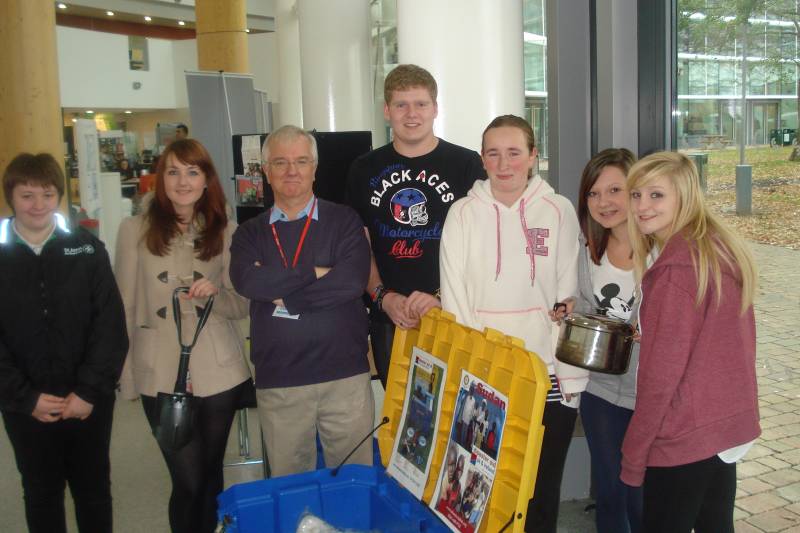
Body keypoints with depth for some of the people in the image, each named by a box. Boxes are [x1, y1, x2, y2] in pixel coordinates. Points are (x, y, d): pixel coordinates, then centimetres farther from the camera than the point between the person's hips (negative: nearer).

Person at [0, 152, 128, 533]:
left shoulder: (87, 249, -2)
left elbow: (111, 326, -6)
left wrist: (89, 391, -12)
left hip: (89, 401, 0)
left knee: (94, 491, 15)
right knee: (41, 495, 16)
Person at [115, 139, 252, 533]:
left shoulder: (226, 232, 4)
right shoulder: (135, 229, 0)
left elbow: (242, 306, 5)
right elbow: (125, 306, 4)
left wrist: (215, 294, -16)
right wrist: (126, 376, 3)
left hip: (219, 372, 2)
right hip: (161, 375, -1)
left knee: (211, 474, 13)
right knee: (188, 481, 1)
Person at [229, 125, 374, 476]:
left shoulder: (343, 221, 3)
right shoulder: (250, 233, 10)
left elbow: (353, 280, -13)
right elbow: (247, 281, -11)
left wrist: (283, 295, -10)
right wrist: (315, 273, -12)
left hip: (345, 375, -2)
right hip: (277, 383, 2)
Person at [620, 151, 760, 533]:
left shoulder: (677, 264, -21)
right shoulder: (723, 247, 7)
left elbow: (662, 370, -20)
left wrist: (634, 453, -13)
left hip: (685, 437, -9)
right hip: (729, 424, 9)